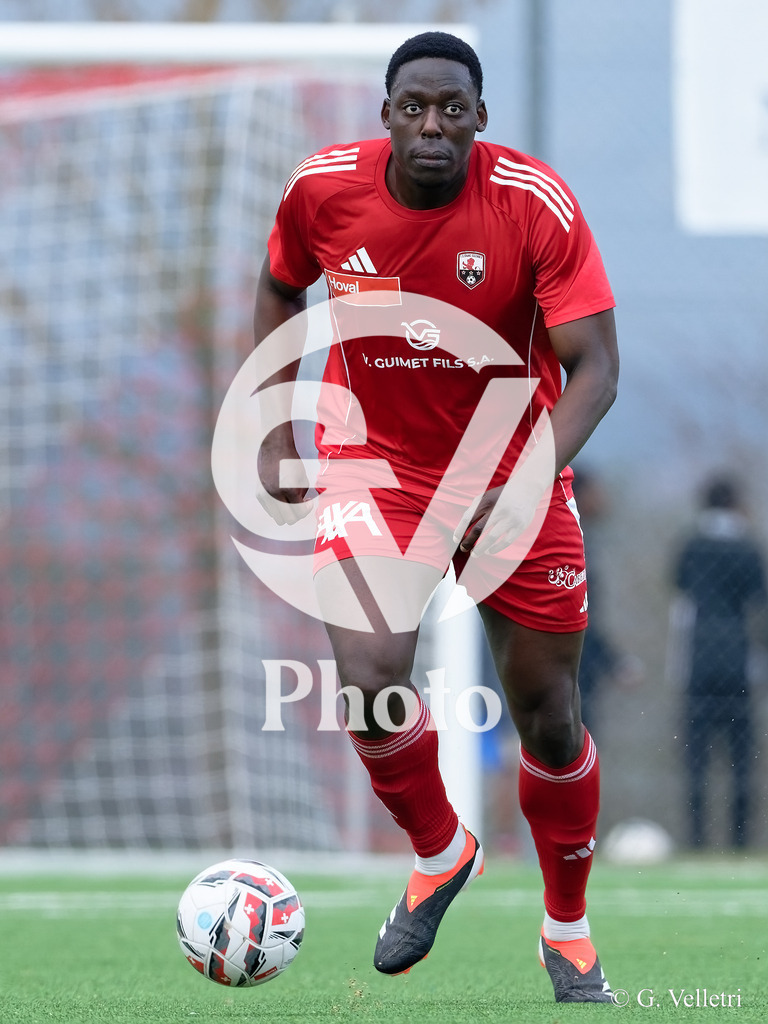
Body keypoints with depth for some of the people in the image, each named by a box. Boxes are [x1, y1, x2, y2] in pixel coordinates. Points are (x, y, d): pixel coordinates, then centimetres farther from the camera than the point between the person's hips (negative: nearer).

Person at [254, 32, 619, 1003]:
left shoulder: (539, 204, -20)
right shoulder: (323, 190, -13)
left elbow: (593, 366, -21)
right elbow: (280, 290, 9)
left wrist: (530, 480, -36)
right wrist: (272, 435, 3)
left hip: (512, 472, 0)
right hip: (375, 460, 1)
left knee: (548, 717, 6)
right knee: (369, 677, -23)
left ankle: (568, 930, 31)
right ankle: (440, 853, 8)